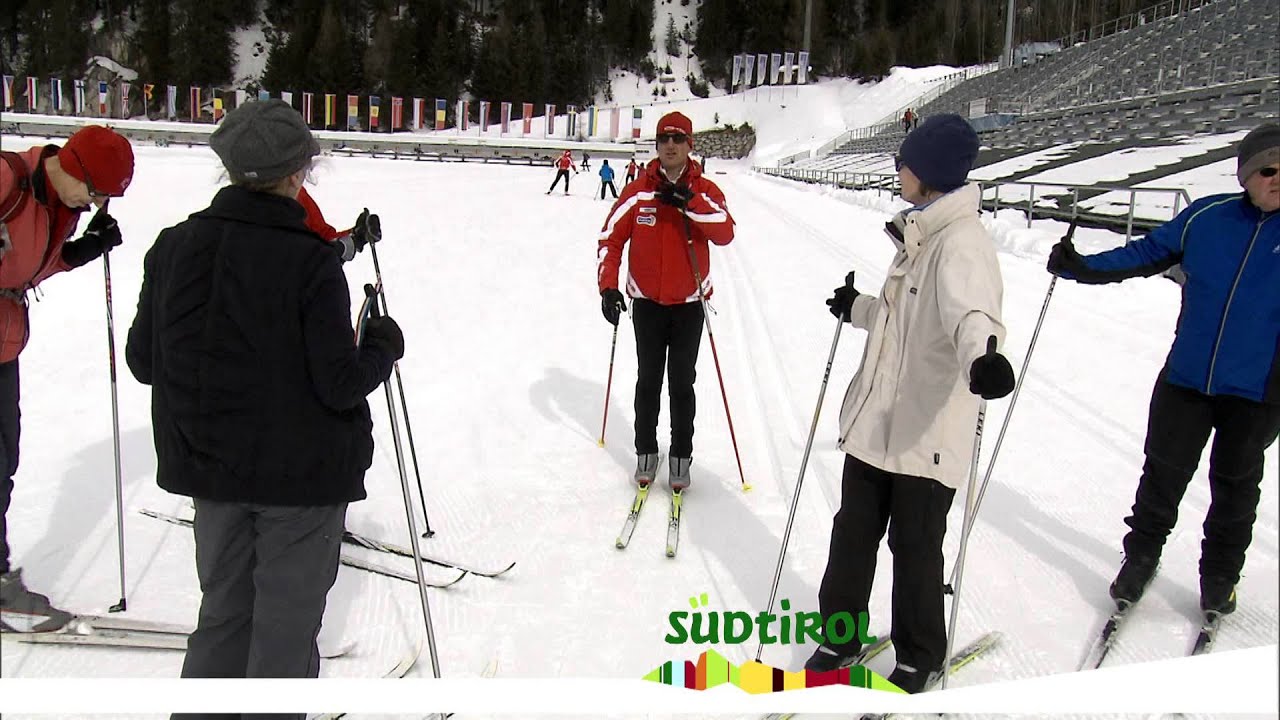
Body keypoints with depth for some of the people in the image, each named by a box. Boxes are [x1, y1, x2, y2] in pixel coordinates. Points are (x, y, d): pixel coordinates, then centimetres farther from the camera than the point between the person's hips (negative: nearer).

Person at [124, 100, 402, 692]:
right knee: (285, 624, 11)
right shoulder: (311, 261, -19)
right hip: (302, 469, -5)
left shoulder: (173, 246, -3)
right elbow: (340, 385, -18)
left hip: (210, 465, 5)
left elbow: (142, 361, 4)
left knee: (223, 611, 22)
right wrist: (384, 345, 1)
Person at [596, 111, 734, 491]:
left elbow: (725, 233, -18)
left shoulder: (705, 191, -2)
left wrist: (688, 202, -28)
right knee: (648, 381, 8)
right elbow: (611, 239, 1)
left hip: (689, 304, 0)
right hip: (647, 302, 0)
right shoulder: (637, 192, -2)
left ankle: (681, 456, 16)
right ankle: (645, 452, 21)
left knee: (682, 384, 6)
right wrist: (608, 287, -8)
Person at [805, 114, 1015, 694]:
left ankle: (920, 657, 28)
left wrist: (981, 354, -60)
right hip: (875, 420, 8)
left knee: (915, 548, 7)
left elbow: (970, 310, -39)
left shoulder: (962, 244, -17)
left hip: (927, 434, -8)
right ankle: (841, 634, 33)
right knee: (852, 534, 15)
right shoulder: (919, 236, 13)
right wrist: (858, 309, 40)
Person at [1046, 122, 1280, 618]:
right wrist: (1083, 268, -2)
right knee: (1163, 473, 9)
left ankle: (1220, 577, 31)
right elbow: (1147, 254, 7)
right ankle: (1139, 559, 27)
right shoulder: (1207, 217, -3)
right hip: (1187, 377, 1)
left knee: (1235, 484, 14)